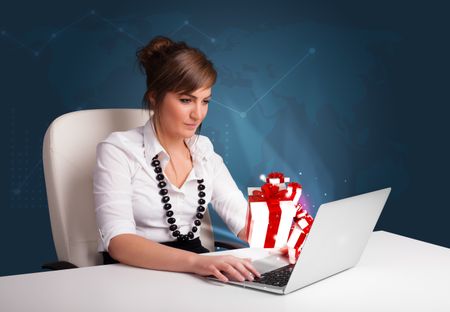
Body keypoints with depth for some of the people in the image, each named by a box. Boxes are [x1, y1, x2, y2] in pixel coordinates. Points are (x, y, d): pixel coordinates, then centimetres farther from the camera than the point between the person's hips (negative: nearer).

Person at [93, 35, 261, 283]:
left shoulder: (203, 150, 8)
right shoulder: (118, 150, -10)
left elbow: (243, 218, 4)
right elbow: (117, 241, -23)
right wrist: (195, 262, -38)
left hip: (196, 269, 6)